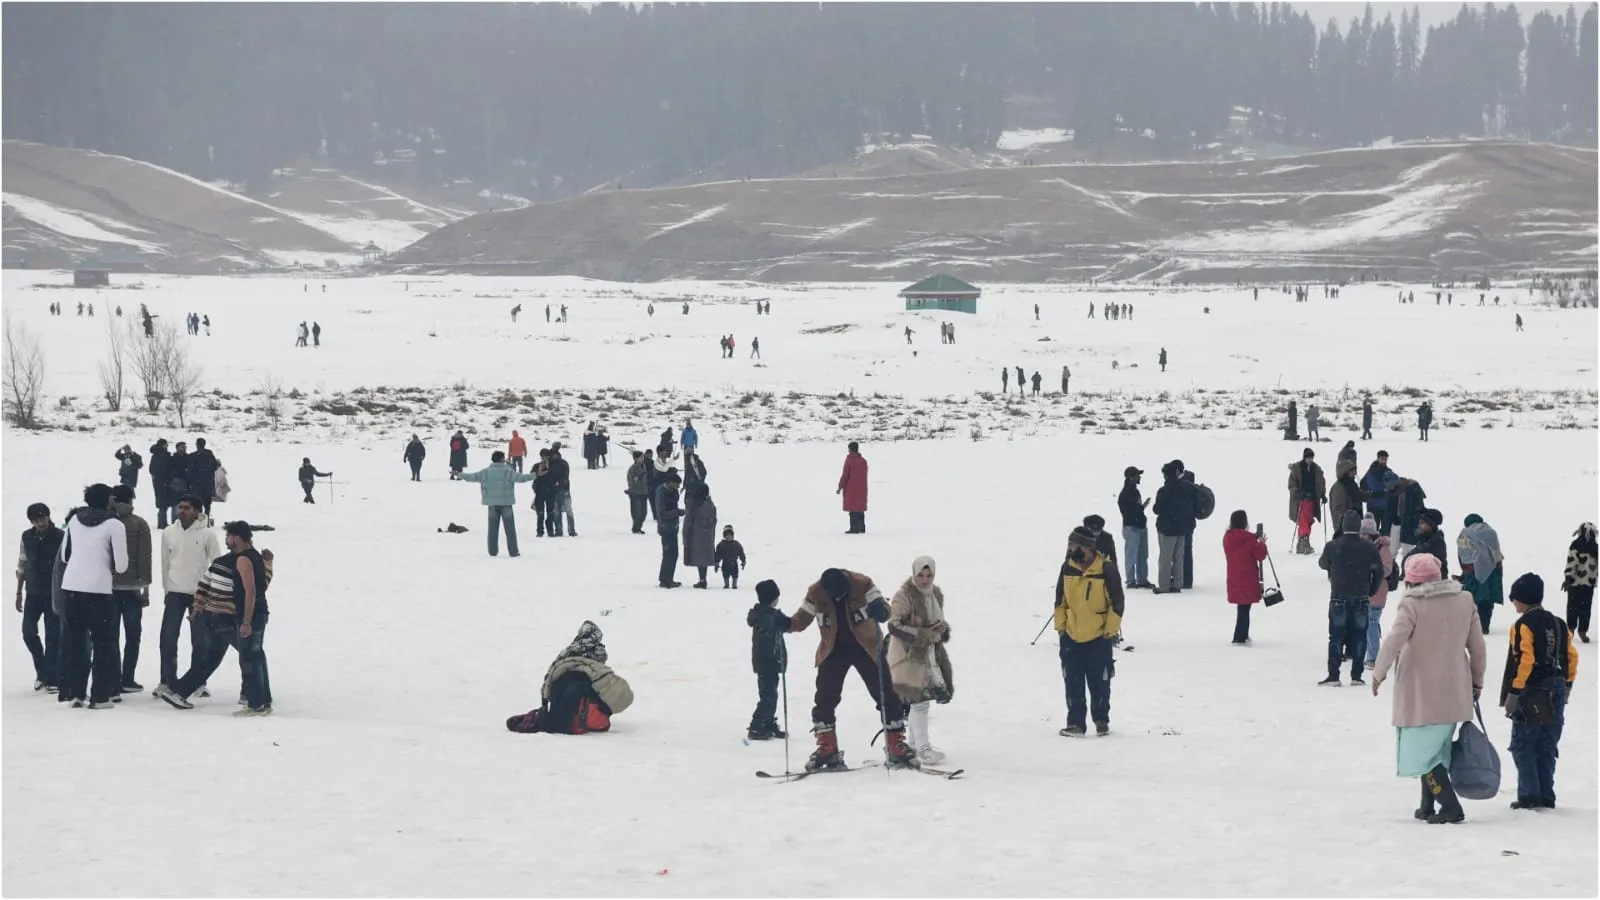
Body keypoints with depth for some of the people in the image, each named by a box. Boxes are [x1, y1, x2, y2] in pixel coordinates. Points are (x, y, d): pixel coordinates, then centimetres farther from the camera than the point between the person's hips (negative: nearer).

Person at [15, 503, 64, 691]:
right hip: (33, 593, 4)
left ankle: (52, 679, 2)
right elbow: (22, 566, 12)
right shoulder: (27, 537, 2)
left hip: (54, 593, -4)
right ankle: (42, 670, 21)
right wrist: (19, 593, 11)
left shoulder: (61, 537, -11)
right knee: (28, 632, 0)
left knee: (53, 636, -3)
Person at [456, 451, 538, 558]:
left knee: (493, 528, 10)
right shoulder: (508, 472, -9)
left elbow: (472, 477, 7)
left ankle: (493, 551, 11)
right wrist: (535, 475, -9)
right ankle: (513, 551, 2)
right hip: (506, 504, -3)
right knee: (510, 529, 3)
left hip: (492, 504, 3)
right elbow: (521, 478, -15)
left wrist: (462, 475, 25)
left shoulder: (485, 472, 1)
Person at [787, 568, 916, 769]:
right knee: (825, 700, -6)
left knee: (886, 697, -2)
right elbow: (801, 619, -6)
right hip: (833, 650, 1)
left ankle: (896, 747, 8)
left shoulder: (862, 584, -21)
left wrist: (880, 610, -48)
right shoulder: (815, 593, -16)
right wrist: (786, 623, -27)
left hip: (865, 647, -1)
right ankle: (827, 750, 6)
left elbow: (884, 608, -24)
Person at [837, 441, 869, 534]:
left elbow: (845, 475, -12)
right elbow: (865, 475, 11)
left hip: (851, 489, -5)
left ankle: (854, 528, -7)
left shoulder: (849, 460, -12)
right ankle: (862, 528, 12)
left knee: (852, 509, -3)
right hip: (861, 488, 5)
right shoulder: (863, 460, 6)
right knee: (860, 509, 11)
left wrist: (840, 487, -5)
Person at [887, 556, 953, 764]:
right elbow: (894, 626, -21)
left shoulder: (936, 594, 9)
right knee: (919, 700, -10)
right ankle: (923, 748, -4)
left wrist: (942, 629, -3)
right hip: (908, 655, -8)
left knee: (920, 700, 16)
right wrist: (922, 635, -25)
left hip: (930, 653, 8)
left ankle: (915, 743, 30)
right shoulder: (904, 596, -16)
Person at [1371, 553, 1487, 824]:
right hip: (1454, 693, 6)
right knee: (1436, 749, 18)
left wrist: (1379, 673, -3)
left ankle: (1450, 806, -10)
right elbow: (1477, 646, 8)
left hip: (1421, 694, -6)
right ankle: (1428, 806, 21)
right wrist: (1477, 681, 20)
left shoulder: (1412, 605, -14)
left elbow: (1393, 642, -19)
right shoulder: (1465, 601, 3)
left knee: (1421, 751, -1)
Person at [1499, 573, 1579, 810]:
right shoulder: (1558, 624, 12)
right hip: (1556, 693, 7)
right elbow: (1571, 656, 13)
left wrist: (1513, 692, -15)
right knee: (1547, 747, 12)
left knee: (1523, 746, 0)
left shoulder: (1524, 625, -11)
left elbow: (1523, 660, -18)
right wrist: (1566, 685, 21)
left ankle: (1530, 796, -4)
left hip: (1532, 694, -7)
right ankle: (1546, 796, 13)